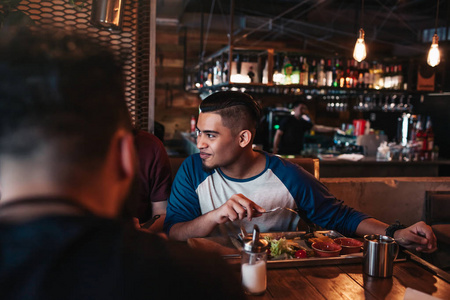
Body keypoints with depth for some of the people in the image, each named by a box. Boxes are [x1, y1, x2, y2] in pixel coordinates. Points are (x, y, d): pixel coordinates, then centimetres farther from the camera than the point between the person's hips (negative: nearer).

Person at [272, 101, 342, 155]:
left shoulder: (303, 123, 14)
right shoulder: (287, 120, -3)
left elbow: (318, 128, 8)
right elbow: (278, 134, -7)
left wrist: (334, 129, -1)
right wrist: (275, 148, -15)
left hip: (297, 153, 6)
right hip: (284, 153, -6)